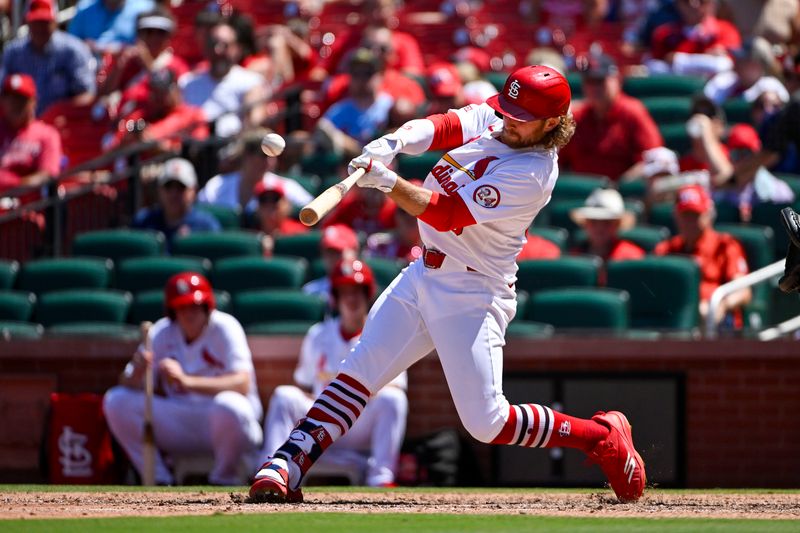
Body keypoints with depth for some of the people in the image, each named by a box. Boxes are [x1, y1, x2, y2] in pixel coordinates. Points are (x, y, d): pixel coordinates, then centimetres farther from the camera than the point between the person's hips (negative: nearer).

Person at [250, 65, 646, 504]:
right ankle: (285, 467, -4)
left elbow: (446, 214, -25)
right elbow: (438, 127, -14)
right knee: (357, 373, -1)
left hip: (473, 296, -7)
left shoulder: (532, 174, -21)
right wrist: (395, 142, -35)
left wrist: (388, 182, -36)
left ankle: (603, 437, 9)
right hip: (424, 275, 7)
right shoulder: (486, 119, 2)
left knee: (487, 423, -9)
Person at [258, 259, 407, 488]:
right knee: (284, 395, -22)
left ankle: (381, 478, -39)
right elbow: (302, 388, 15)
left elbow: (395, 389, -8)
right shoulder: (318, 335, 15)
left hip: (363, 430, -2)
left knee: (392, 398, -31)